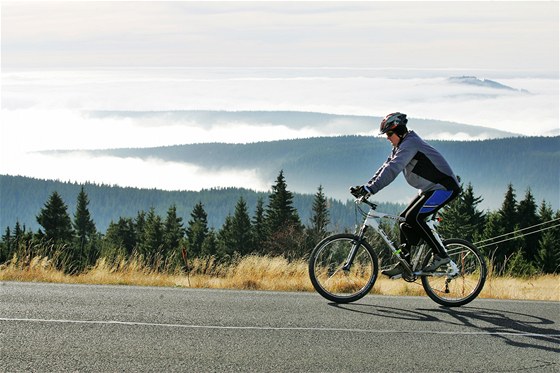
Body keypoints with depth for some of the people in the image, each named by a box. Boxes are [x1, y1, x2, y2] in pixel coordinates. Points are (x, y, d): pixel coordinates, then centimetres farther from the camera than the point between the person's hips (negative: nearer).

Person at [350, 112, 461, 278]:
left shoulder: (410, 144, -20)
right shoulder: (401, 147, 12)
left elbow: (392, 169, -31)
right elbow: (386, 167, 9)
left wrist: (371, 189, -37)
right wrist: (365, 187, -2)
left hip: (445, 187, -10)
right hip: (430, 189, 10)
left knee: (413, 217, -20)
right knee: (405, 219, 4)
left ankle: (441, 255, -13)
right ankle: (404, 264, 5)